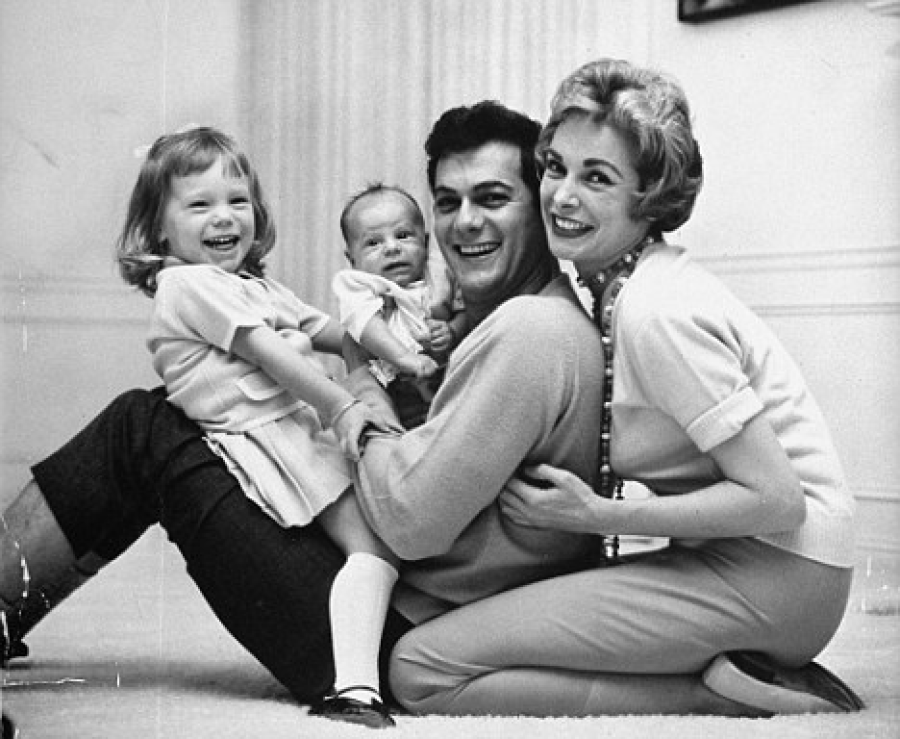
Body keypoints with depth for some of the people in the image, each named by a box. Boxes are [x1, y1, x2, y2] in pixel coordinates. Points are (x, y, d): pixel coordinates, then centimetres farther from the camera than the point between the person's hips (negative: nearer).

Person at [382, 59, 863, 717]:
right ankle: (729, 675, 8)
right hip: (727, 562, 9)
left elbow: (776, 497, -19)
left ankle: (719, 695, -10)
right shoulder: (621, 287, 10)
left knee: (422, 671, -13)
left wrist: (598, 516, -16)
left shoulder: (655, 313, -17)